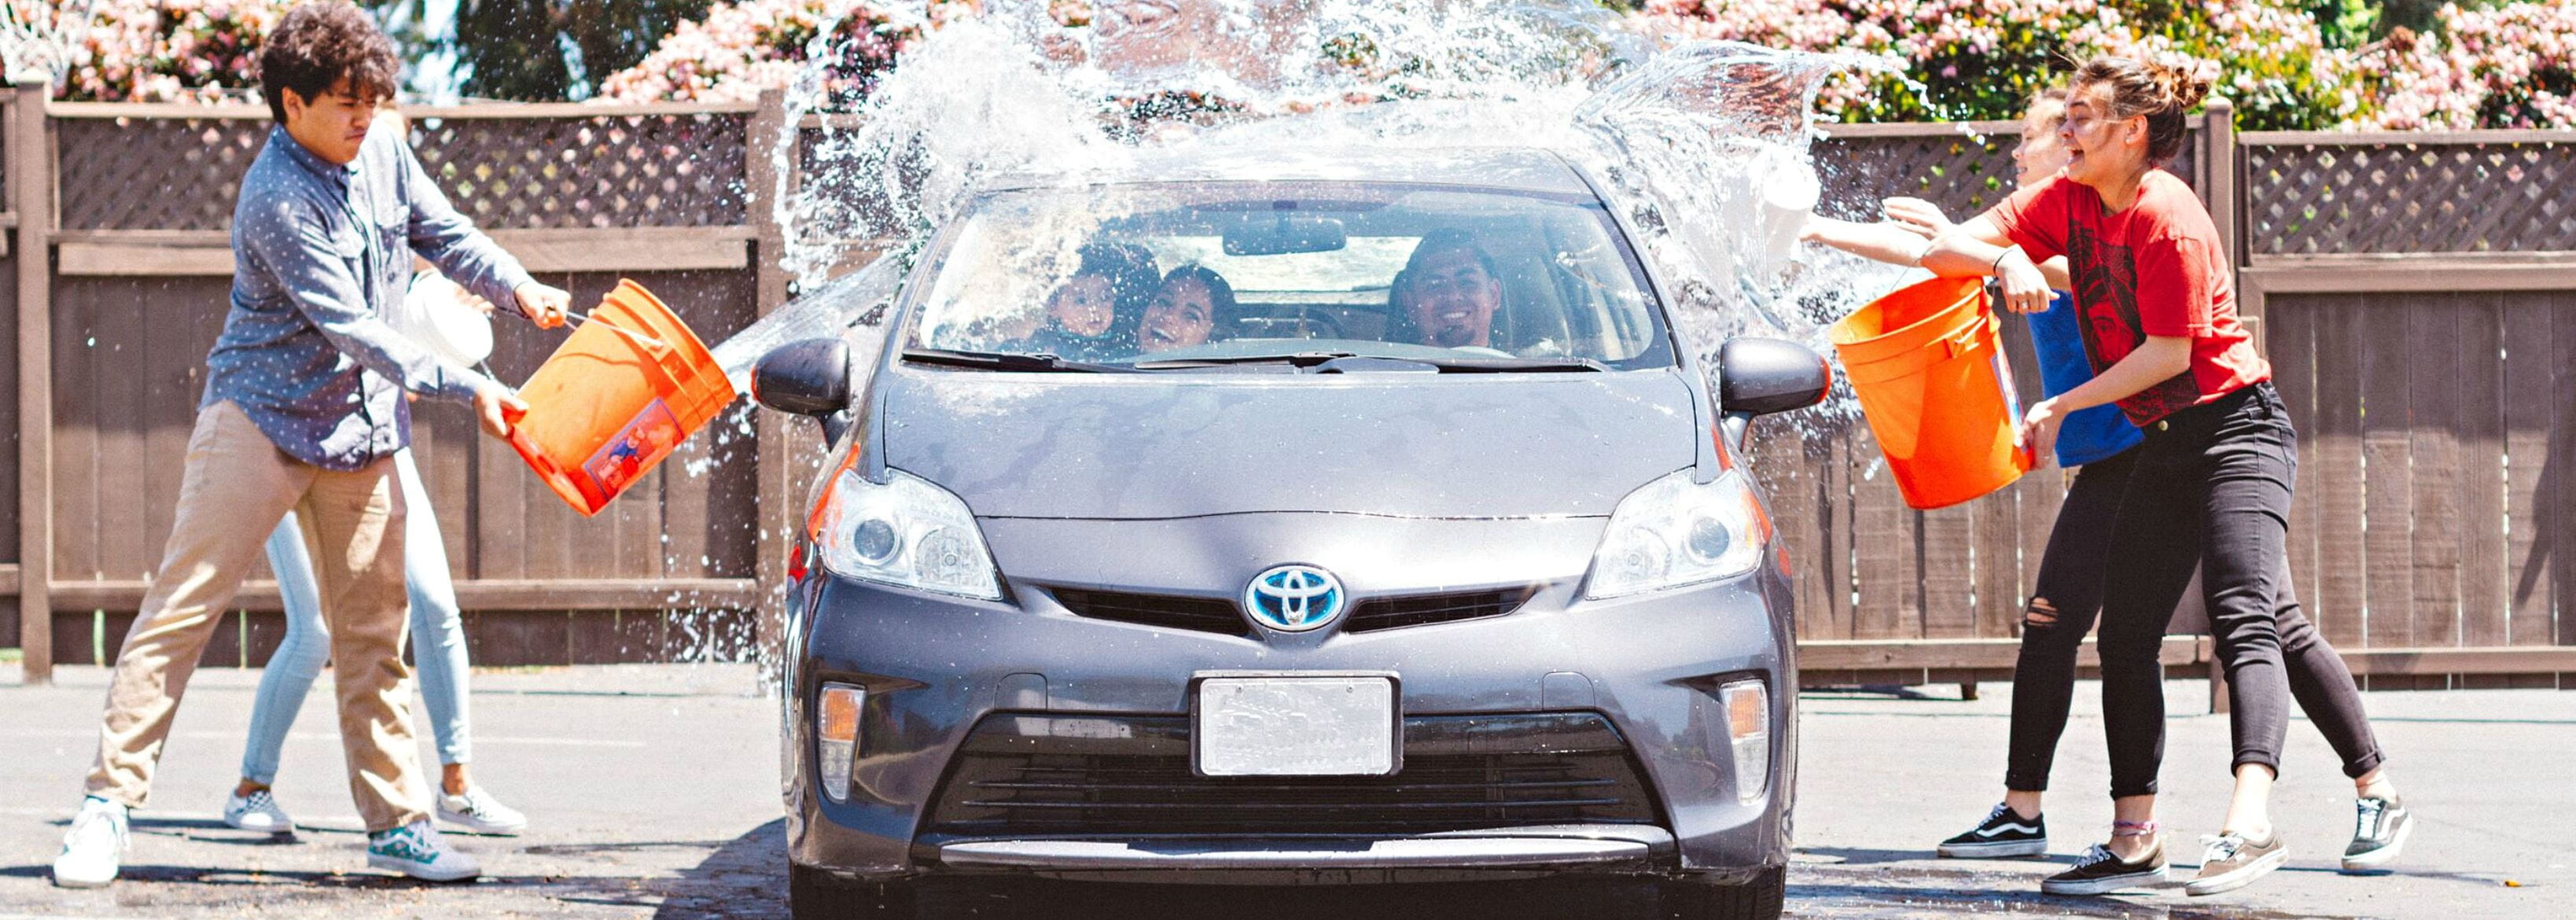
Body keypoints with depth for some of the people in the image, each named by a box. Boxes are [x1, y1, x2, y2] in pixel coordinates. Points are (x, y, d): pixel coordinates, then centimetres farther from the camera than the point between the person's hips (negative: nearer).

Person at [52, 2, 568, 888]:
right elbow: (354, 329, -23)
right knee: (182, 606, -9)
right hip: (261, 417, -7)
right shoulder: (277, 201, -22)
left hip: (360, 430, 7)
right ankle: (109, 802, -7)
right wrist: (466, 387, -21)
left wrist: (518, 289, 2)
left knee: (373, 630, 7)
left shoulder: (380, 149, 2)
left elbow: (442, 231, 18)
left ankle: (396, 821, 10)